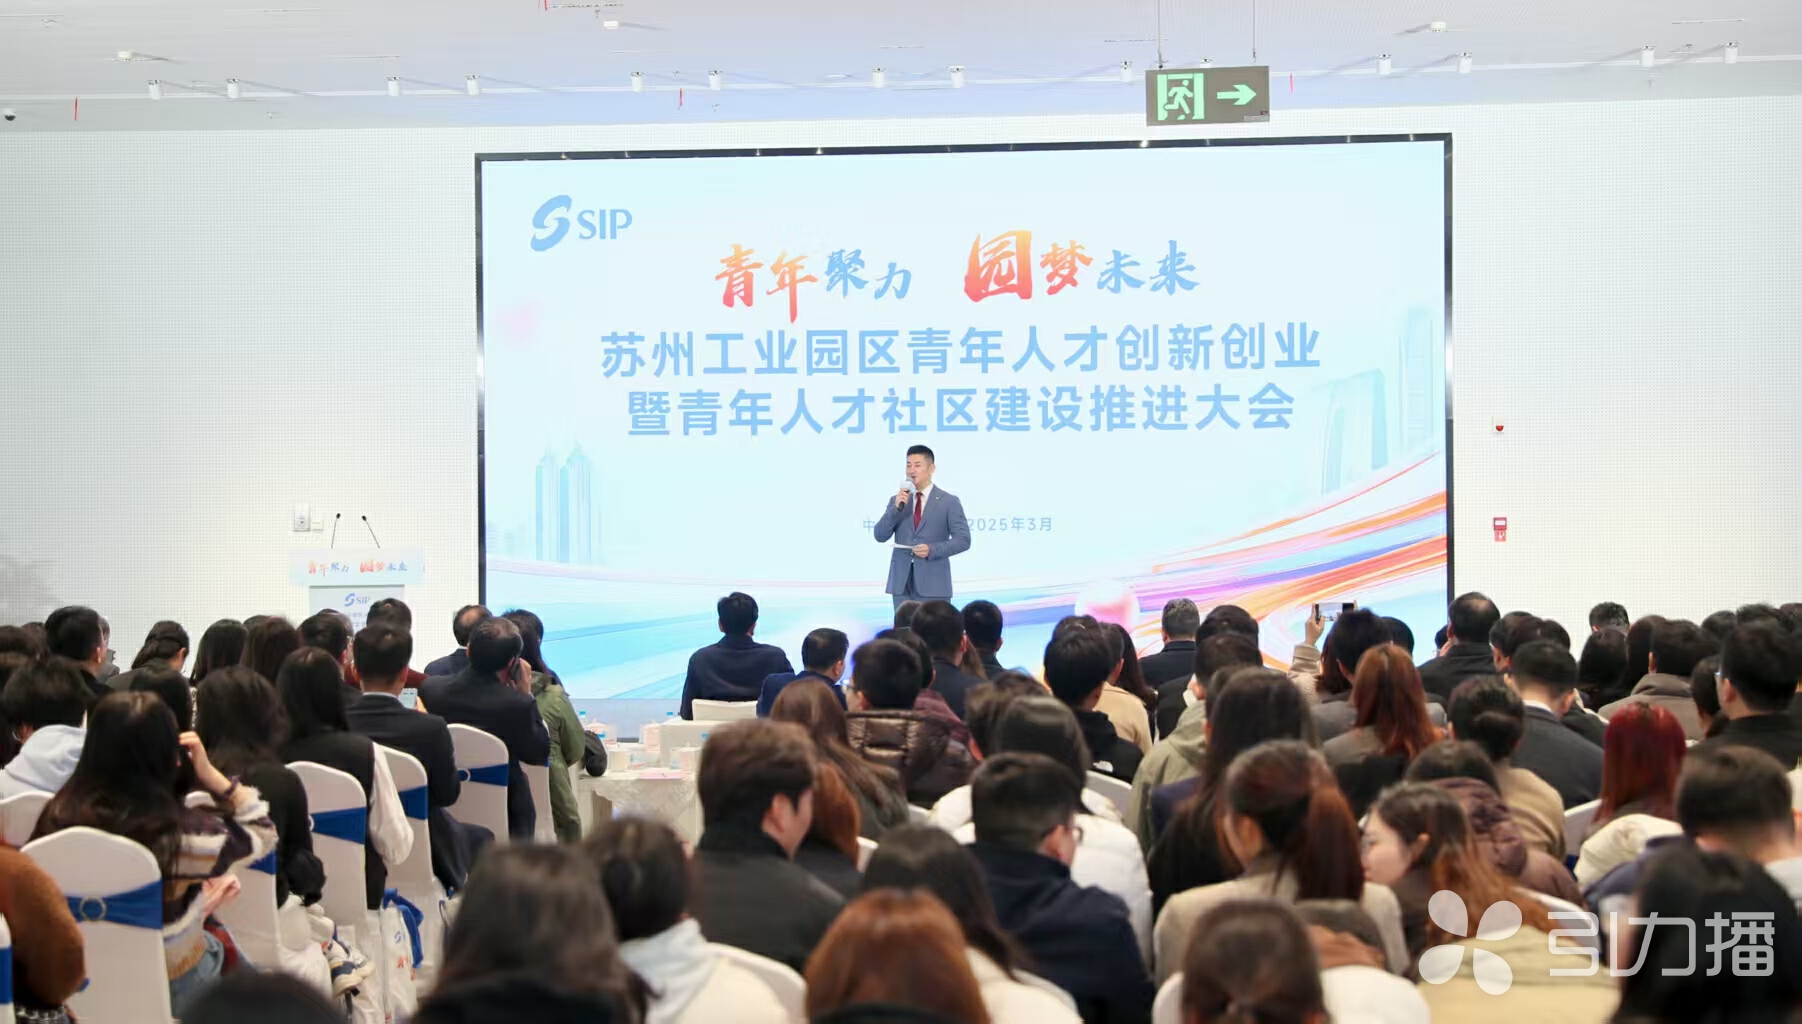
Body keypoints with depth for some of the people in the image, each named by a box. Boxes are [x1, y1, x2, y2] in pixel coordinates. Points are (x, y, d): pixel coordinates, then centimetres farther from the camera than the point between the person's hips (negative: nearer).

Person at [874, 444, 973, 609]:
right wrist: (896, 507, -9)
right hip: (901, 583, 3)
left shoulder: (949, 501, 2)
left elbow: (963, 540, -3)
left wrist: (932, 550, -17)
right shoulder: (897, 500, 12)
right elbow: (880, 536, 4)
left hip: (933, 584, -3)